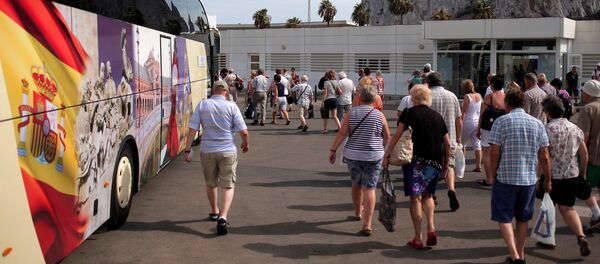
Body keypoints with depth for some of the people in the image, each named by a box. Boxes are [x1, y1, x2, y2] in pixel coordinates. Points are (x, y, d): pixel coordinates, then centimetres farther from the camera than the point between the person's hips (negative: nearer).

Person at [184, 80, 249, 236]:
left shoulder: (202, 105, -1)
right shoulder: (231, 107, -6)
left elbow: (192, 129, -6)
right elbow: (243, 132, -8)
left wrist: (187, 150, -1)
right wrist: (245, 144, 12)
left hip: (207, 151, 2)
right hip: (228, 151, -2)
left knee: (211, 183, 22)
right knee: (228, 186, 3)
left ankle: (214, 212, 41)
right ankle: (223, 217, -16)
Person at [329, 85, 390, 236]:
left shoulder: (352, 113, -2)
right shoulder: (379, 116, -4)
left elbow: (342, 133, -6)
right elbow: (387, 137, 3)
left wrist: (333, 150, 0)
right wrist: (387, 152, 21)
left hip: (353, 155, 2)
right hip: (373, 156, -2)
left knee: (356, 184, 22)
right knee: (369, 188, -1)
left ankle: (358, 212, 42)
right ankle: (367, 225, -8)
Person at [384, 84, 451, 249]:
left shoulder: (409, 113, 2)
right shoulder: (437, 116, 13)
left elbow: (396, 136, -5)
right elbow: (447, 143, 13)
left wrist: (386, 156, 0)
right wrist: (447, 163, 23)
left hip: (416, 159, -4)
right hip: (435, 161, 4)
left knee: (415, 198, 2)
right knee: (428, 195, 21)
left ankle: (418, 239, 4)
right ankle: (431, 228, 2)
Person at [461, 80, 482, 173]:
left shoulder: (467, 96, -12)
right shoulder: (479, 96, 5)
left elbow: (464, 111, -14)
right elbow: (481, 110, 12)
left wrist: (461, 123, -12)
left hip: (468, 122, -5)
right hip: (478, 122, 5)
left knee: (462, 142, 11)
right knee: (477, 144, 5)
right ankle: (478, 166, 3)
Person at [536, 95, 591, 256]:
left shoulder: (548, 129, -12)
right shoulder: (575, 128, 6)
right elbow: (584, 154, 12)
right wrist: (583, 173, 22)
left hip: (552, 176, -5)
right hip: (572, 176, 5)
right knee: (567, 208, 11)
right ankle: (581, 237, -9)